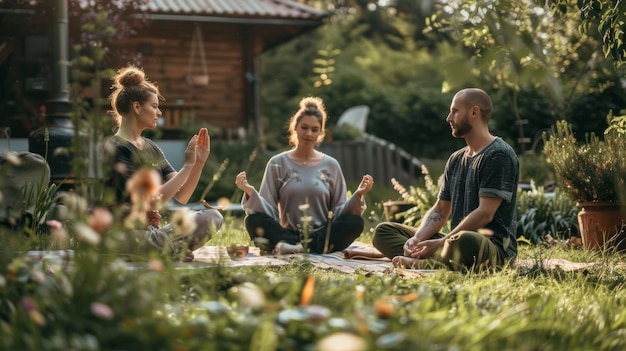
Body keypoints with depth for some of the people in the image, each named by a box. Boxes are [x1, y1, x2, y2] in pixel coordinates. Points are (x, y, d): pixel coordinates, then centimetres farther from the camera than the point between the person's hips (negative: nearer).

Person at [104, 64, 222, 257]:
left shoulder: (151, 148, 15)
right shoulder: (116, 149, -12)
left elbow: (182, 196, 13)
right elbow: (149, 200, -20)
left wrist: (199, 162, -1)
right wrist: (188, 165, -15)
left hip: (152, 232, 9)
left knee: (213, 217, -8)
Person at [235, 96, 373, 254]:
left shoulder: (330, 165, 10)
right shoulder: (278, 164, 7)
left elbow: (339, 212, 6)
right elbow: (267, 211, -1)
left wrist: (358, 195, -12)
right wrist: (250, 192, -19)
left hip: (322, 234, 1)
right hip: (286, 234, -1)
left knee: (355, 222, -27)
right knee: (254, 221, -29)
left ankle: (298, 248, -32)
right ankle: (320, 247, -32)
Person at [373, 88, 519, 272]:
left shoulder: (498, 156, -8)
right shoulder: (456, 159, 19)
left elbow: (485, 214, -16)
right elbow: (439, 211, 16)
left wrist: (440, 243, -19)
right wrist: (416, 239, -5)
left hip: (495, 249, -8)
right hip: (456, 240, 9)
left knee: (463, 241, -44)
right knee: (383, 231, 1)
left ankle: (418, 262, -21)